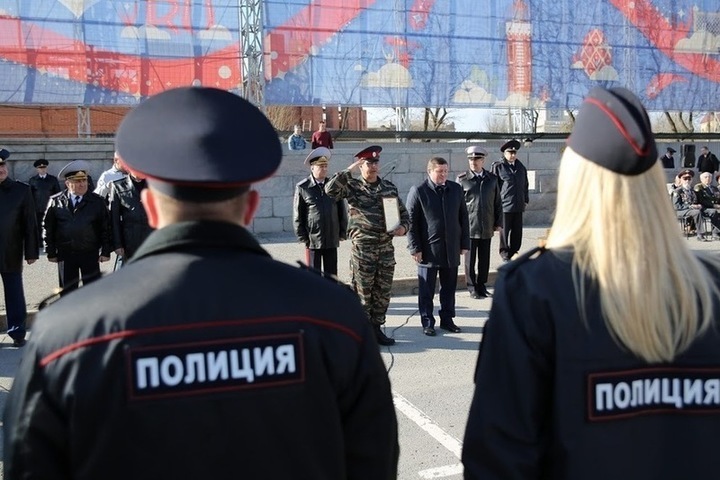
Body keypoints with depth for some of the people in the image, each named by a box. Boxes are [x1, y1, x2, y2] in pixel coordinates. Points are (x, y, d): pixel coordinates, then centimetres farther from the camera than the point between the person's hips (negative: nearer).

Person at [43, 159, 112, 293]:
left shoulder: (97, 201, -1)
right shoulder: (55, 201, -1)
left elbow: (106, 227, 0)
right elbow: (48, 228, 3)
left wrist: (106, 251, -4)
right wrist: (51, 252, 1)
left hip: (90, 254, -1)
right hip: (65, 255, 1)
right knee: (67, 291, 11)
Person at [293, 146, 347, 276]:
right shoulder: (302, 188, -4)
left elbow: (342, 211, 10)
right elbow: (298, 215, -2)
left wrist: (343, 233, 6)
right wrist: (303, 237, -4)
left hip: (332, 240, 3)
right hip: (312, 241, -3)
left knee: (331, 275, 10)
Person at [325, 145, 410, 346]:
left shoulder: (389, 187, 9)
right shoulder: (352, 186, -4)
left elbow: (403, 212, 17)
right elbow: (330, 189, -23)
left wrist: (403, 227, -3)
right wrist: (350, 169, -19)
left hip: (386, 248, 4)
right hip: (362, 248, -4)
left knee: (383, 292, 11)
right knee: (363, 292, 3)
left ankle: (376, 328, 25)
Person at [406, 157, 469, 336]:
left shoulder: (456, 189, 8)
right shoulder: (418, 191, -5)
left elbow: (463, 218, 12)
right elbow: (411, 222, -6)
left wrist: (464, 243, 8)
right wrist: (415, 248, -10)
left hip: (451, 249, 4)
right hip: (428, 250, -4)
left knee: (449, 288, 13)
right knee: (426, 290, 4)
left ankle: (447, 319, 26)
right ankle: (427, 323, 15)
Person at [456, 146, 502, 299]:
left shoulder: (492, 179, 8)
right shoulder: (462, 179, -2)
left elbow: (497, 203, 13)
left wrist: (498, 223, 9)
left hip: (487, 227, 3)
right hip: (469, 227, -3)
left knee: (484, 259, 9)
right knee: (470, 259, 3)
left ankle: (482, 286, 22)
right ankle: (472, 288, 14)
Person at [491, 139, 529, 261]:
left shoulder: (521, 167, 13)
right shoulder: (498, 167, -3)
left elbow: (525, 185, 20)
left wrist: (526, 200, 17)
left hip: (518, 205, 5)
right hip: (504, 204, -5)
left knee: (517, 231, 7)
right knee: (504, 230, 3)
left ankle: (514, 251, 20)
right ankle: (504, 252, 15)